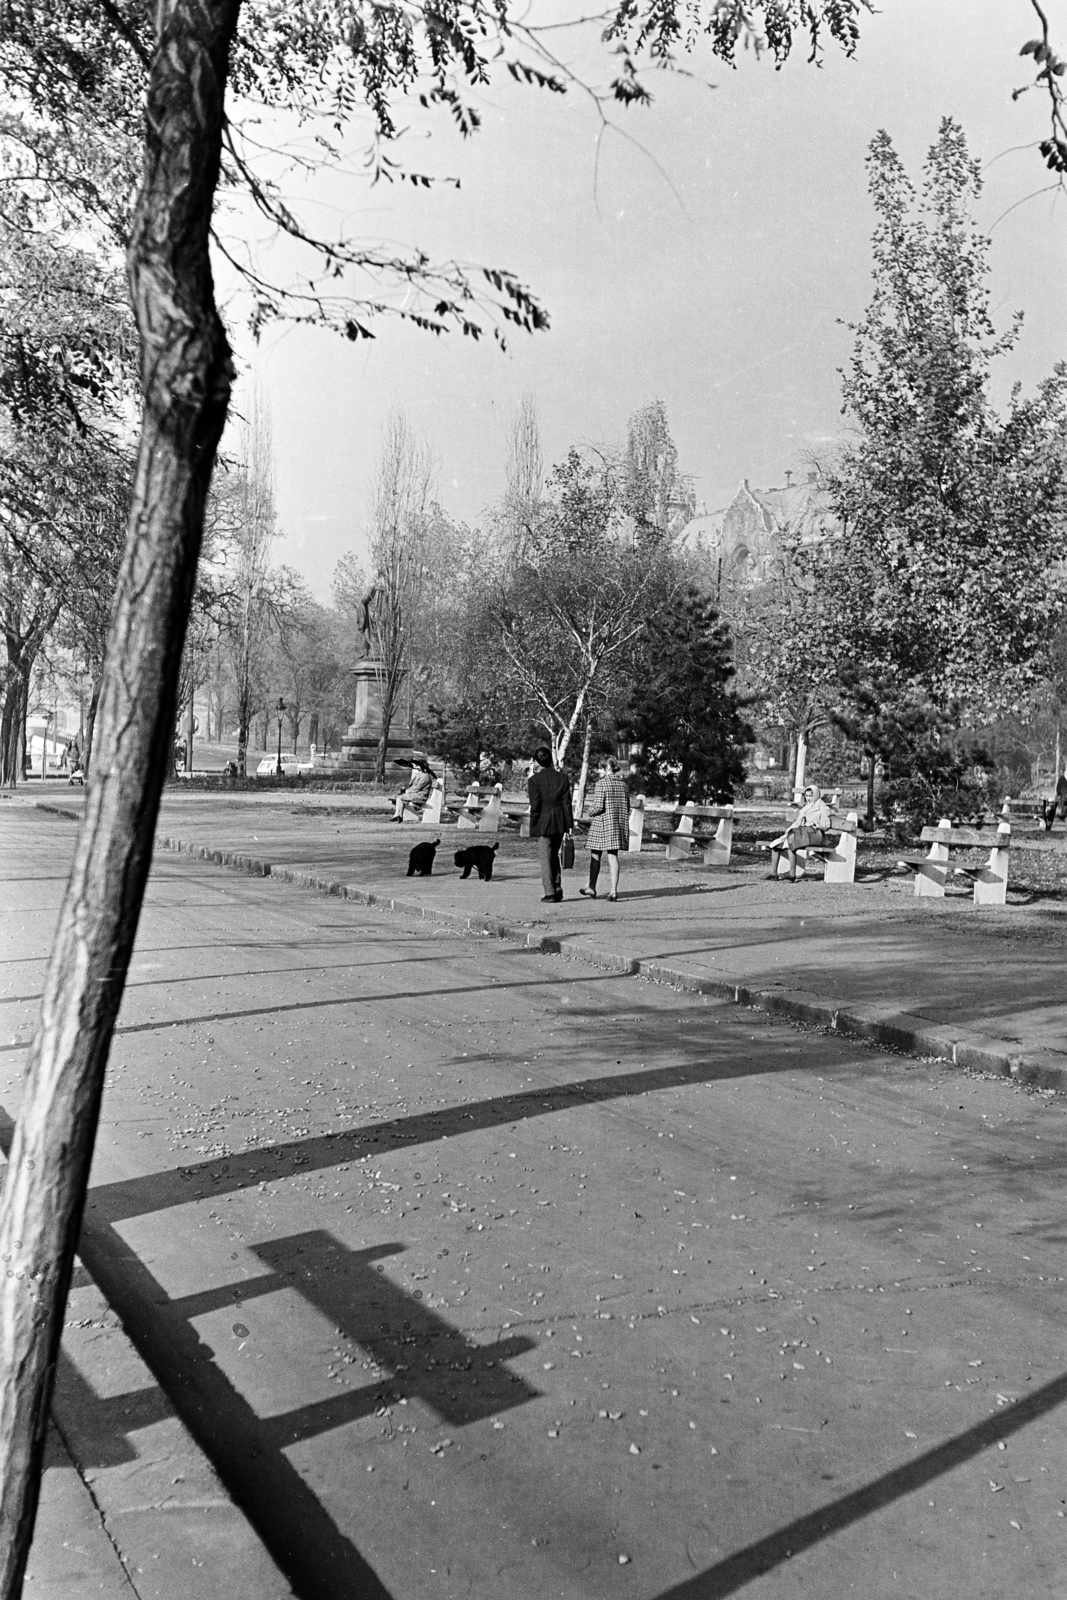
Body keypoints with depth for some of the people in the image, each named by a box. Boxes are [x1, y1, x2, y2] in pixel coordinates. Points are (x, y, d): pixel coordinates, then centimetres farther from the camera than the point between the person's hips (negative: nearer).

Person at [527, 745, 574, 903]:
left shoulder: (534, 780, -10)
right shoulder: (562, 777, 3)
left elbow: (535, 807, -11)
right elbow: (566, 803, 2)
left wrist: (533, 829, -4)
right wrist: (569, 825, 5)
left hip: (543, 822, -4)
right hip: (560, 822, 4)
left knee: (546, 857, 3)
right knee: (554, 855, 19)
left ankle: (550, 892, 2)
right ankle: (557, 889, 16)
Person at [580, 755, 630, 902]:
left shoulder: (602, 783, -12)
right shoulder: (623, 784, 7)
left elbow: (598, 806, -18)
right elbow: (627, 808, 10)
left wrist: (590, 811, 1)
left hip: (602, 824, -5)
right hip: (619, 824, 5)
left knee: (595, 855, 10)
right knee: (613, 856, 6)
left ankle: (592, 888, 20)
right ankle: (614, 890, 0)